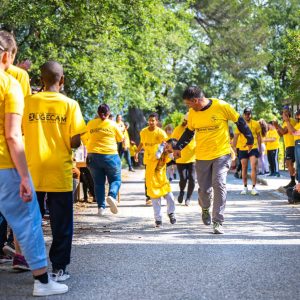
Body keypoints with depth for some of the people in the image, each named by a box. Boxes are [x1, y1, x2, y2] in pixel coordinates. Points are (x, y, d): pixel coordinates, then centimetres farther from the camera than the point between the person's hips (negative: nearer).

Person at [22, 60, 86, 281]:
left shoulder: (28, 102, -1)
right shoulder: (70, 104, -5)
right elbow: (75, 142, -8)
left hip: (33, 173, 2)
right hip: (60, 173, -2)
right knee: (61, 223, 7)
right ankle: (59, 268, 8)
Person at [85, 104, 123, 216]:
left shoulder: (90, 124, 3)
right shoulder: (112, 124, -3)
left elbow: (86, 139, 15)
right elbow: (121, 139, 8)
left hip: (94, 155, 2)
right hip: (110, 156, -2)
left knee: (98, 182, 10)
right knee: (115, 179, 10)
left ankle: (101, 207, 5)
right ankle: (112, 195, -19)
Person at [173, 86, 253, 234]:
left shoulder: (221, 106, -12)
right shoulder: (192, 113, 0)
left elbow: (239, 122, 0)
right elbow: (189, 132, 16)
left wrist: (249, 139, 8)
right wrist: (178, 147, 6)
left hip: (221, 154, -3)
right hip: (202, 156, 3)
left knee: (219, 185, -15)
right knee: (204, 188, 6)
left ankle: (218, 222, -9)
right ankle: (205, 208, 40)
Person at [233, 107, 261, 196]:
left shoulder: (256, 124, 1)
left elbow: (258, 136, 9)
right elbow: (235, 137, 3)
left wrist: (260, 148, 7)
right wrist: (234, 149, -2)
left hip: (253, 148, -1)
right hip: (243, 149, 1)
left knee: (253, 167, -9)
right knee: (244, 168, 7)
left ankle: (254, 187, -6)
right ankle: (245, 187, 18)